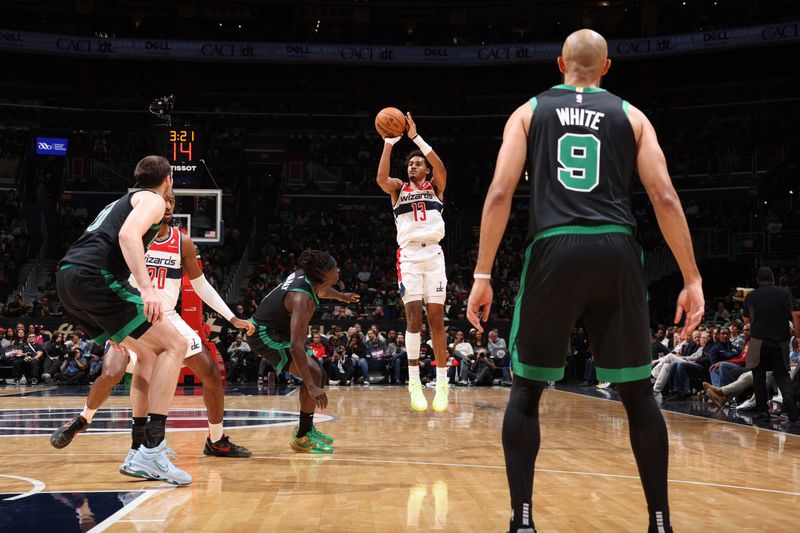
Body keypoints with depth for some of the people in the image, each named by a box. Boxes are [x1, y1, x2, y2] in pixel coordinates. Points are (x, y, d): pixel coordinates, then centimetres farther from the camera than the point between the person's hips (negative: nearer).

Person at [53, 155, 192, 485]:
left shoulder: (122, 201, 32)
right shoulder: (153, 199, 5)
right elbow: (128, 235, -16)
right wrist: (147, 288, -27)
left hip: (67, 278, 9)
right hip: (94, 276, -9)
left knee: (146, 354, 18)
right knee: (174, 345, -6)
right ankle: (152, 452, -16)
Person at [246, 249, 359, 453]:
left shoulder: (305, 275, -5)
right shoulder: (303, 299, -32)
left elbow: (320, 290, 24)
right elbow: (296, 347, -39)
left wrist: (341, 296, 42)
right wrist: (312, 387, -42)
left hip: (276, 329, 10)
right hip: (264, 334, -10)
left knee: (314, 372, 17)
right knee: (313, 374, -19)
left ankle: (306, 428, 25)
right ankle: (302, 437, -13)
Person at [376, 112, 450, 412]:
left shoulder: (435, 187, 11)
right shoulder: (399, 188, 11)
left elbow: (441, 168, -12)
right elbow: (381, 178, -12)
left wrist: (416, 137, -17)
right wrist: (389, 143, -19)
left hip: (434, 255, 0)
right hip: (409, 255, 0)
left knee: (436, 319, -2)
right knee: (413, 317, -9)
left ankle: (442, 384, 2)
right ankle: (414, 384, -7)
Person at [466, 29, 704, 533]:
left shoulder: (529, 112, 15)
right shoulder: (630, 115, 16)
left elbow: (500, 193, 2)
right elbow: (666, 199, 5)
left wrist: (482, 275, 3)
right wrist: (693, 279, 8)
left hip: (554, 251, 0)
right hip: (616, 252, 1)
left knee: (526, 390, 12)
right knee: (638, 393, 12)